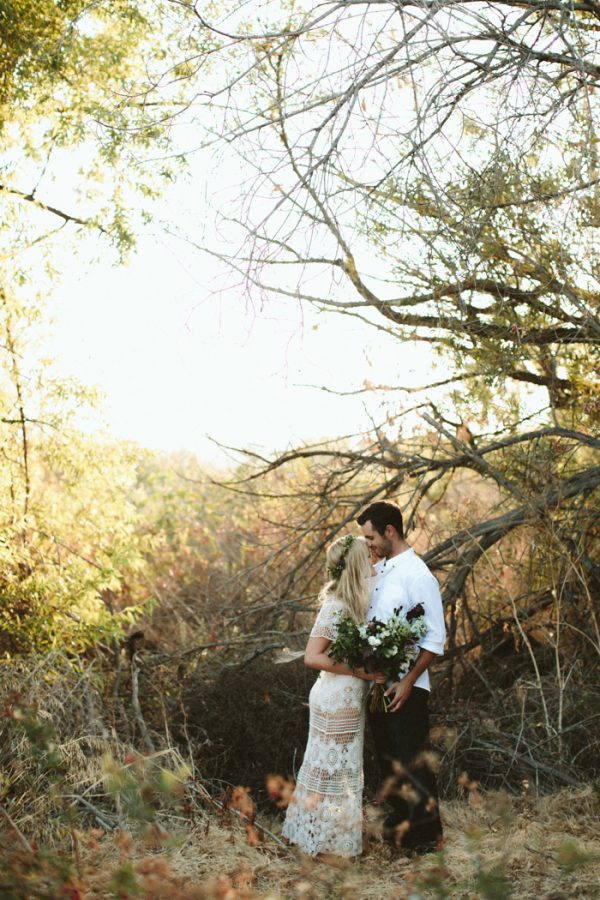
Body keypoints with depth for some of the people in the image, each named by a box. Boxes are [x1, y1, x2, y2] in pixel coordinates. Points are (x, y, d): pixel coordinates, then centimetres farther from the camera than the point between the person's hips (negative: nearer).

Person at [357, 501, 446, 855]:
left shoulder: (418, 575, -16)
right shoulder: (377, 571, 9)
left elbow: (435, 638, -17)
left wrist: (408, 682, -20)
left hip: (405, 688, -8)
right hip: (376, 682, 8)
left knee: (413, 762, 3)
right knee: (388, 759, 19)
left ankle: (426, 832, 18)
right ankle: (399, 821, 36)